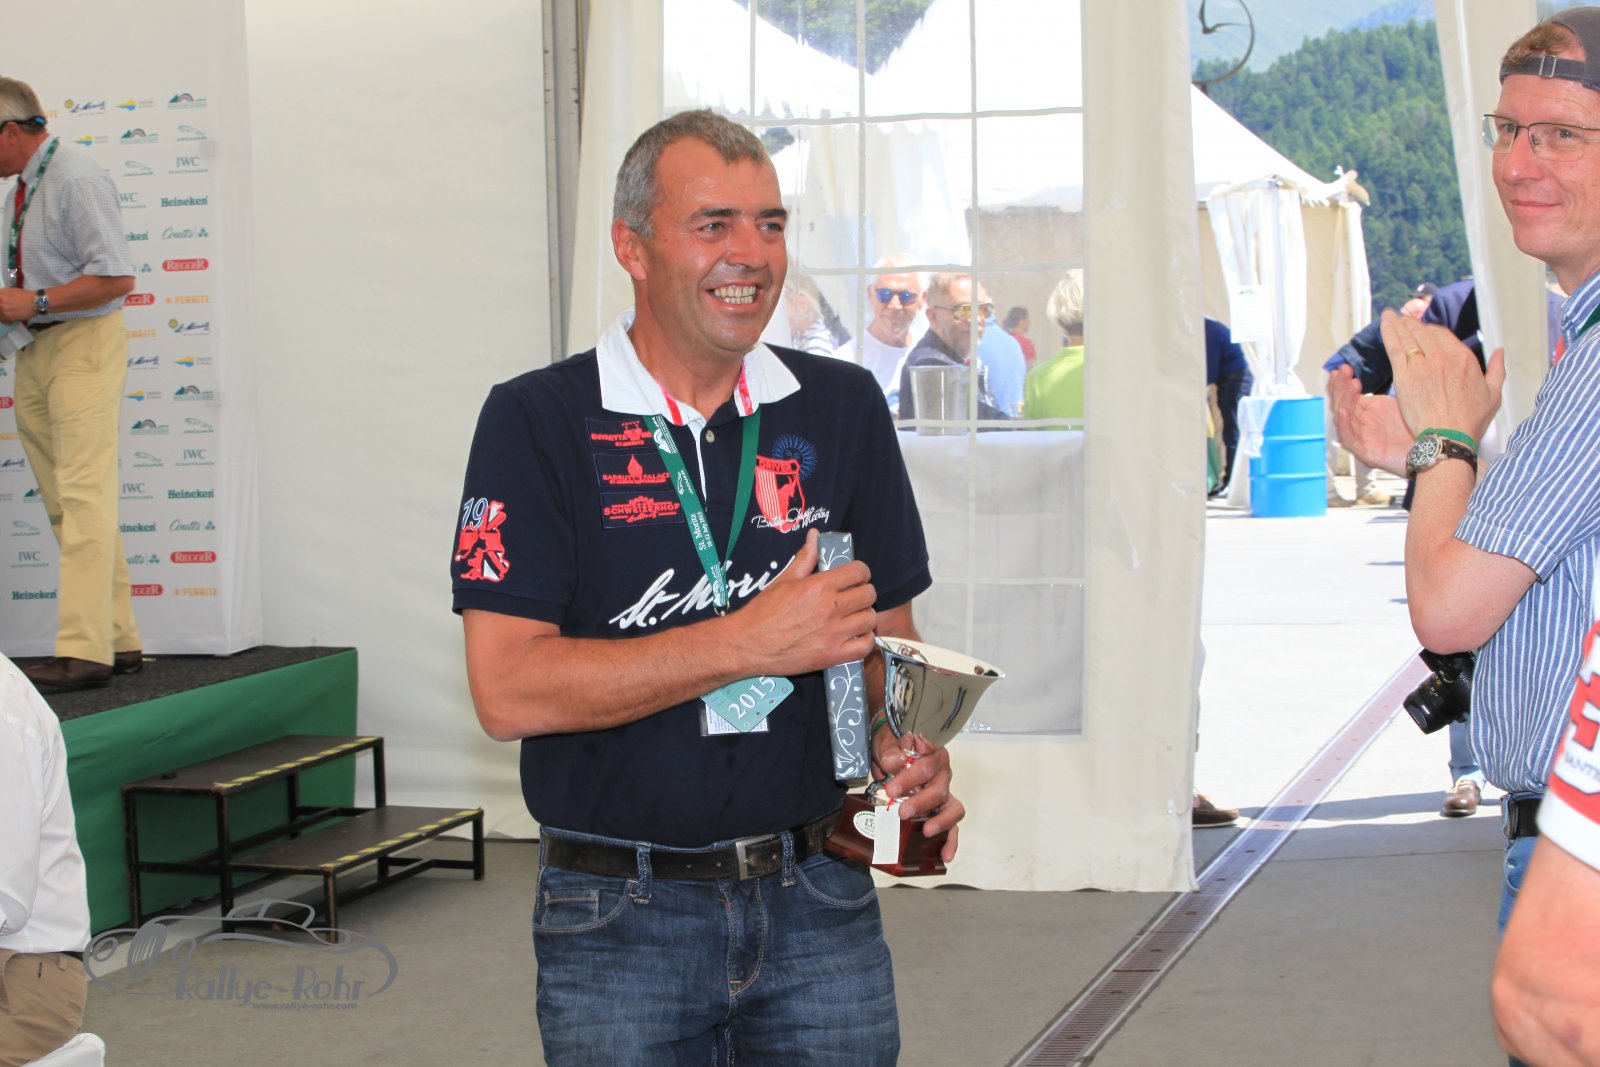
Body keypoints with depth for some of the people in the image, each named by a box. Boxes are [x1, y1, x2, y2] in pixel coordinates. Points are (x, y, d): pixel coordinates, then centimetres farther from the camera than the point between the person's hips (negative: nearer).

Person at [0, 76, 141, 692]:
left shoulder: (75, 182, -12)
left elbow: (116, 278, -19)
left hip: (84, 347, -9)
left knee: (83, 497, -13)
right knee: (63, 505, 7)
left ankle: (84, 652, -17)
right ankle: (119, 641, 12)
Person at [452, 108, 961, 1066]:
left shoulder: (844, 406, 6)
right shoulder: (537, 422, -6)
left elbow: (888, 632, 12)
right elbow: (509, 690, -14)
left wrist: (908, 750, -11)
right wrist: (751, 641, -19)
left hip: (818, 903, 3)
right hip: (620, 920, -3)